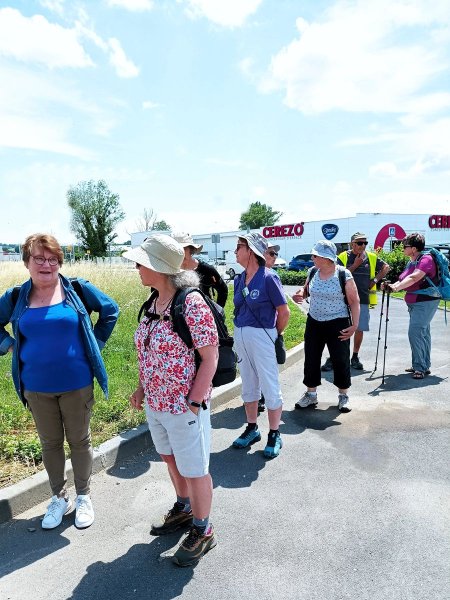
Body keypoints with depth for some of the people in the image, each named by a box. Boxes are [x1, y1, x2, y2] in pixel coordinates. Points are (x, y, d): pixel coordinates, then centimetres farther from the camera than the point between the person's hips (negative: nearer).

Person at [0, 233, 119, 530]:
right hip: (37, 387, 2)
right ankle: (59, 498, 37)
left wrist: (95, 343, 0)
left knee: (80, 441, 13)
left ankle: (84, 497, 33)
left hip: (76, 384, -2)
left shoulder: (77, 289, -8)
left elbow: (110, 310, 3)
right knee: (50, 444, 17)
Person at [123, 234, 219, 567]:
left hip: (183, 406, -8)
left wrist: (194, 401, -19)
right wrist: (142, 387, 8)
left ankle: (202, 530, 33)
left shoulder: (192, 304, -23)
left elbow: (210, 357, -19)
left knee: (194, 469, 11)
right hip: (155, 403, 8)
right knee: (172, 459, 25)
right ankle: (183, 508, 49)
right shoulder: (153, 303, 2)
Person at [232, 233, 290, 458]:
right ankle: (251, 429, 34)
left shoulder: (268, 278, -14)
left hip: (261, 336, -7)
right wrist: (240, 331, 9)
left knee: (270, 387, 5)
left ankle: (274, 435, 21)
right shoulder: (239, 279, 5)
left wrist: (274, 336, 1)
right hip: (240, 336, 7)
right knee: (248, 386, 18)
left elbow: (284, 312, -9)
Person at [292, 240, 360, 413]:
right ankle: (311, 394, 25)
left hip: (337, 324, -4)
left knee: (341, 360, 5)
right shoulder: (312, 272, 1)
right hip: (314, 322, 5)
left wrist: (355, 324, -13)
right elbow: (306, 290, 18)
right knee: (311, 359, 9)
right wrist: (300, 294, -5)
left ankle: (343, 396, 23)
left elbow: (354, 301, -7)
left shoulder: (344, 275, -12)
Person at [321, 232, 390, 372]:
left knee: (359, 329, 8)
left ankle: (355, 358, 24)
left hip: (363, 300, 3)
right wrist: (355, 265, -13)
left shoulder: (372, 257, 8)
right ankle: (332, 358, 6)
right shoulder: (343, 257, -1)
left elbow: (386, 267, 19)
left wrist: (376, 279, 5)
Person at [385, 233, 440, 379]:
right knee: (422, 333, 15)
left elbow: (414, 278, -30)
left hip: (426, 302, -9)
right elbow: (403, 281, 11)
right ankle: (424, 366, 25)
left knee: (415, 332, -16)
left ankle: (419, 367, -9)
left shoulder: (426, 259, -14)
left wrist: (396, 287, -40)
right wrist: (392, 286, -8)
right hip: (414, 303, 9)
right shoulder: (411, 262, 13)